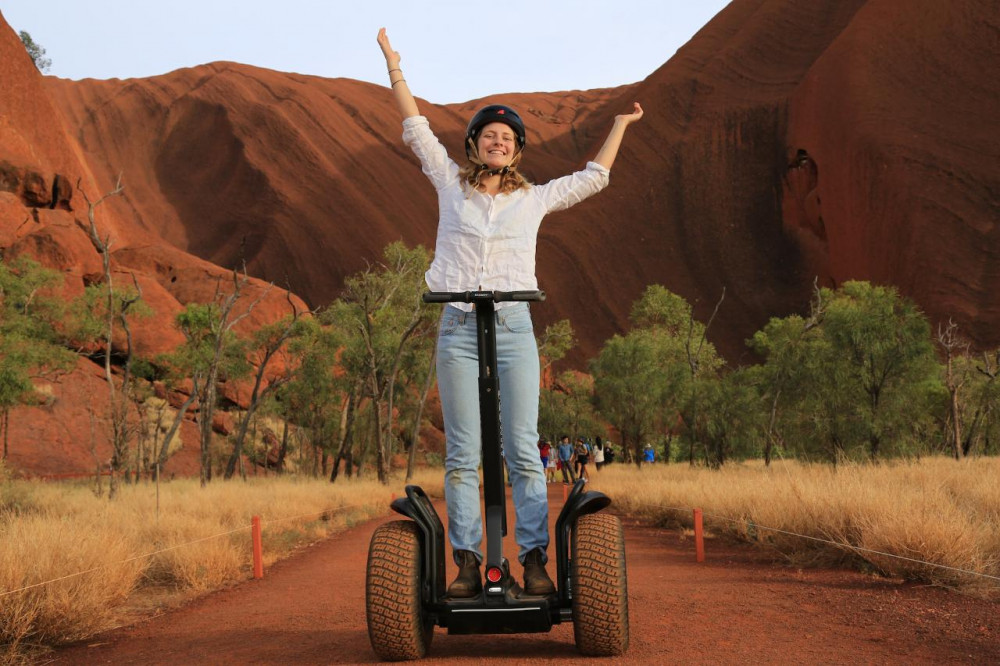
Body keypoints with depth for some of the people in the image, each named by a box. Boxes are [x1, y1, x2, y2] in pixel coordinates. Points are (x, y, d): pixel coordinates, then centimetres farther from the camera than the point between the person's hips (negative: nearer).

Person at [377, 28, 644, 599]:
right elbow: (417, 129, 20)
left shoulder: (534, 199, 14)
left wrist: (620, 124, 31)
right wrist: (394, 66, 23)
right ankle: (468, 563, -1)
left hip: (514, 327, 0)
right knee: (463, 454, -2)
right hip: (458, 330, 0)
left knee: (524, 450, -5)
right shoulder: (451, 185, 14)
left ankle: (535, 560, -4)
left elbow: (593, 177, 26)